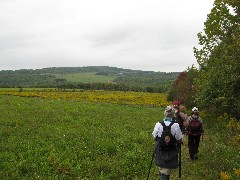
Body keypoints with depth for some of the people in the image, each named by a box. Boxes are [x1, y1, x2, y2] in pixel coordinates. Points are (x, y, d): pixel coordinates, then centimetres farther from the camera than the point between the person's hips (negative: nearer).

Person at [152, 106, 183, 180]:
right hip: (171, 154, -2)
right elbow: (179, 140, -12)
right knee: (166, 171, 8)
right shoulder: (175, 126, -18)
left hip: (160, 153, 2)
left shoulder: (158, 124, -13)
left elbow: (154, 137, -1)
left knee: (162, 170, 19)